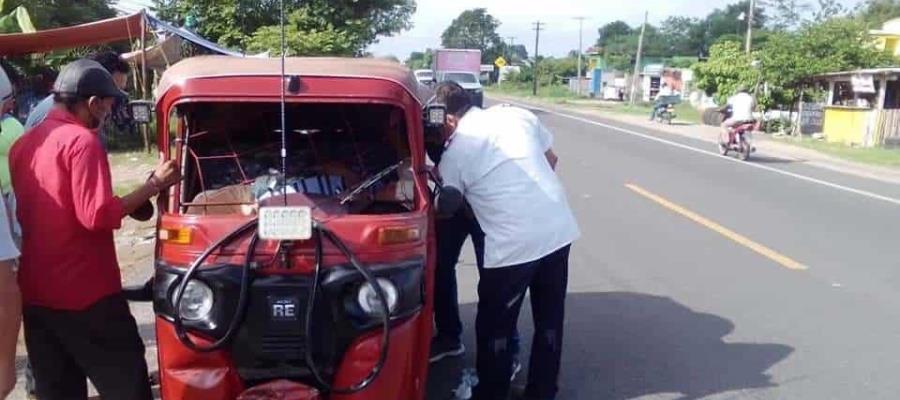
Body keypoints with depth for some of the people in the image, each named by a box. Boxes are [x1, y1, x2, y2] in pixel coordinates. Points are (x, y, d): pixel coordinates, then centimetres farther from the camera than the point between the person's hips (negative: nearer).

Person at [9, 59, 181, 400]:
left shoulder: (22, 144, 11)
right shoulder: (81, 140, -13)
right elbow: (98, 216, -19)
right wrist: (154, 185, -12)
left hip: (34, 295, 8)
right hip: (86, 295, -8)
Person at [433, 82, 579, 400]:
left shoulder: (454, 155, -4)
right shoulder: (519, 115, 9)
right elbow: (551, 159, 19)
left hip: (512, 246, -5)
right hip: (560, 230, 6)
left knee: (495, 327, 15)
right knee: (549, 320, 20)